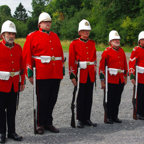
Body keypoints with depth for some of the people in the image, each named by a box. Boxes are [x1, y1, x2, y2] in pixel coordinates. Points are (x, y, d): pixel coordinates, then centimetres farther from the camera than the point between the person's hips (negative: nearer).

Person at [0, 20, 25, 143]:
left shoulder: (18, 48, 7)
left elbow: (22, 66, 11)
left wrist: (22, 82, 10)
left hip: (14, 84, 4)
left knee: (12, 109, 11)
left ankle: (12, 132, 22)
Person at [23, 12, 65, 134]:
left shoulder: (55, 36, 16)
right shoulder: (33, 36, 1)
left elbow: (61, 54, 17)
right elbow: (27, 55, -3)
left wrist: (62, 71, 12)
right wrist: (30, 72, -9)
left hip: (56, 74, 5)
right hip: (42, 74, -5)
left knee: (52, 99, 9)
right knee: (42, 100, 1)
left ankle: (48, 123, 22)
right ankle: (40, 124, 15)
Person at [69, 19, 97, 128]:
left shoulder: (92, 43, 11)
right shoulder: (74, 44, -3)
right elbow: (71, 61, -6)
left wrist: (95, 71, 15)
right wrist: (72, 75, -11)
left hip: (90, 75, 5)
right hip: (80, 74, -4)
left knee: (89, 97, 8)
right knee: (80, 98, 1)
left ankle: (87, 118, 18)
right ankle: (80, 120, 11)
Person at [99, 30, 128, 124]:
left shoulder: (122, 51, 11)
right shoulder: (107, 52, -6)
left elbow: (125, 64, 18)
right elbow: (102, 66, -8)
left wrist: (125, 77, 16)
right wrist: (102, 80, -11)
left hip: (120, 80, 5)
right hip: (111, 80, -5)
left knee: (117, 99, 11)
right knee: (109, 99, 1)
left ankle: (115, 116, 22)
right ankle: (109, 117, 12)